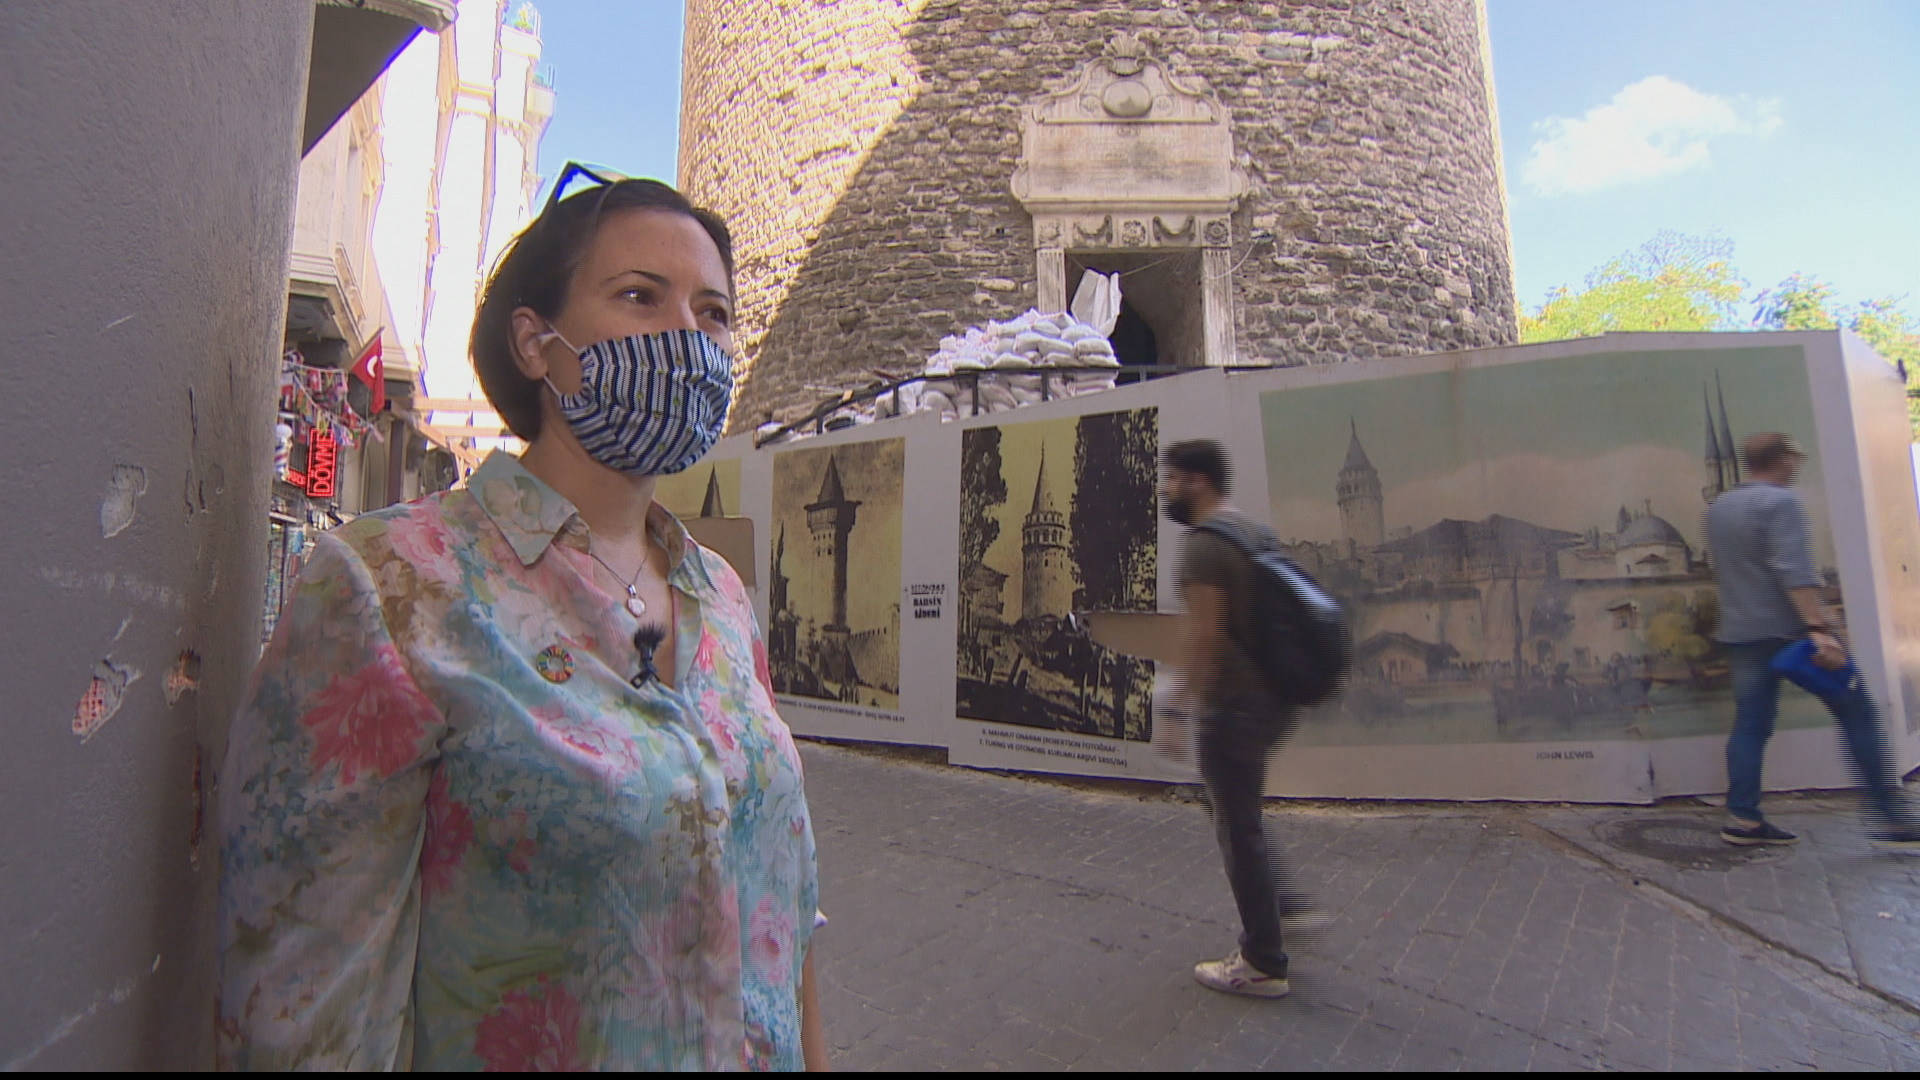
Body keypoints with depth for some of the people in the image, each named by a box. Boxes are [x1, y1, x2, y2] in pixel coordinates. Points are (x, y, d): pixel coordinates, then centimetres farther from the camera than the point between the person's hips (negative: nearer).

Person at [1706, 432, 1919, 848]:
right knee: (1858, 717, 7)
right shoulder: (1780, 502, -11)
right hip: (1790, 628, -6)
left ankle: (1742, 818, 5)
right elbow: (1794, 571, -21)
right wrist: (1819, 628, -25)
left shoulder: (1717, 509, 13)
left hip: (1741, 632, 6)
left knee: (1750, 726, 7)